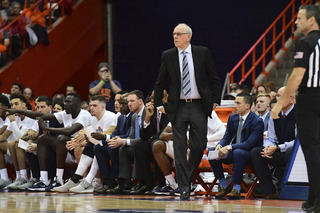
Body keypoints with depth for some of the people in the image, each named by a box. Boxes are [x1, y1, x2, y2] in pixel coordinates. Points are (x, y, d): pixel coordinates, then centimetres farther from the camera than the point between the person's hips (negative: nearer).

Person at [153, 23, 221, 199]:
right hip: (178, 107, 0)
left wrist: (215, 101, 1)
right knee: (180, 149, -4)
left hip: (199, 106, 0)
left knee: (199, 146, -1)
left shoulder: (202, 53, 1)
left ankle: (188, 178, 23)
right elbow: (159, 84, 12)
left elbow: (214, 79, 6)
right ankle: (184, 188, -3)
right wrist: (159, 105, 6)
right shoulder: (168, 56, 3)